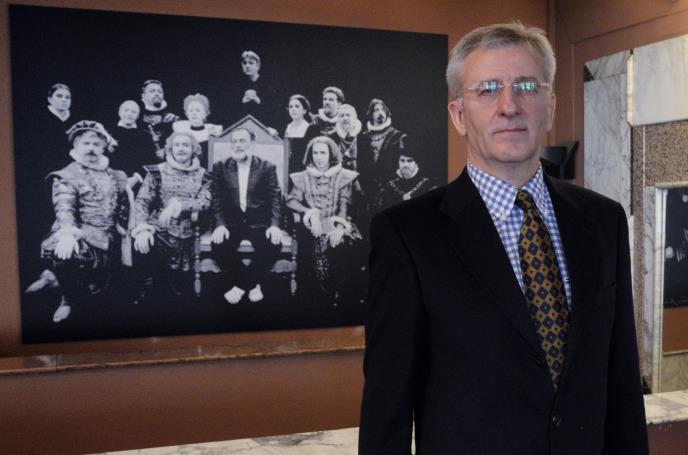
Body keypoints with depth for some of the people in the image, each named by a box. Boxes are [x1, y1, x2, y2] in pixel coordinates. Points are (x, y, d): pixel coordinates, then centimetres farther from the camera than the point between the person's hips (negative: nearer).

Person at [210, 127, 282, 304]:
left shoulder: (267, 167, 4)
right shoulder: (220, 167, 7)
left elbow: (275, 198, -1)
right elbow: (216, 199, 2)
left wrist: (274, 225, -16)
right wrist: (220, 224, -14)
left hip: (259, 223, -1)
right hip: (231, 222, 1)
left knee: (273, 244, -29)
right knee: (218, 244, -28)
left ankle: (241, 285, -11)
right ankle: (252, 284, -9)